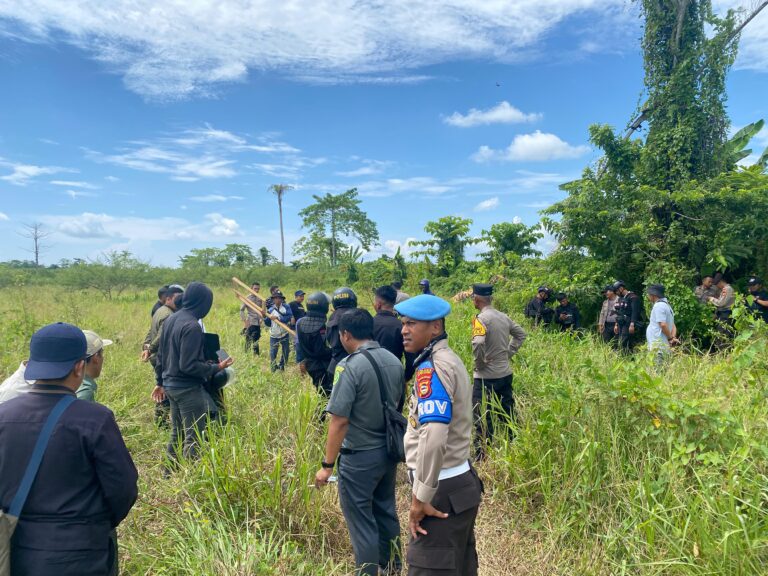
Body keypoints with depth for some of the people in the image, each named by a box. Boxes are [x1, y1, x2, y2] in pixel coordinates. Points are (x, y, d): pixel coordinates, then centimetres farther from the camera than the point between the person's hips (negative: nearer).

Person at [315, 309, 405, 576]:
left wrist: (327, 465, -14)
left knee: (361, 520, 9)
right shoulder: (394, 361, 0)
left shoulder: (349, 366, -22)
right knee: (386, 511, 24)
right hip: (389, 451, 8)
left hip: (360, 456, -7)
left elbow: (339, 421, -22)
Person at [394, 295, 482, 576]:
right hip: (460, 480, 10)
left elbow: (433, 437, -31)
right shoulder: (449, 359, 10)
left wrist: (420, 497, -21)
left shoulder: (432, 367, -21)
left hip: (443, 489, -10)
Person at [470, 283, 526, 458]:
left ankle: (483, 454, 11)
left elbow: (478, 344, -32)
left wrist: (480, 363, -15)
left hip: (486, 376, -7)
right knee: (508, 412, 19)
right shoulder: (504, 316, 5)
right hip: (505, 373, 7)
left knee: (482, 416, 4)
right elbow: (521, 334, 18)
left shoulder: (481, 319, -17)